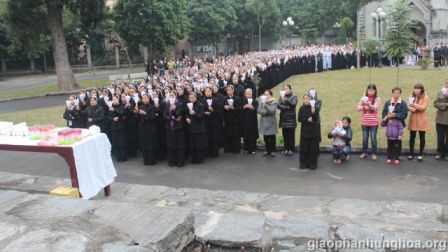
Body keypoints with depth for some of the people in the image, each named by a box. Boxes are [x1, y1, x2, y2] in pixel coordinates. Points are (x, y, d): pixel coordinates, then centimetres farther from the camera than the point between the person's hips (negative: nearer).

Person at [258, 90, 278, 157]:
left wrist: (265, 105, -30)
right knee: (265, 137, 8)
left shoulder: (273, 103, -4)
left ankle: (273, 151, 9)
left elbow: (272, 111, -20)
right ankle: (267, 150, 19)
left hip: (271, 122, -4)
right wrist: (265, 112, -14)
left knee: (272, 138, 0)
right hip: (264, 122, 4)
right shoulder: (262, 101, 7)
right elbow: (258, 110, 0)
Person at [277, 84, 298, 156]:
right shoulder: (281, 97, 9)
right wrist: (287, 107, -16)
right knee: (285, 135, 5)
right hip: (283, 118, 3)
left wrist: (286, 100, -35)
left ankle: (291, 149, 5)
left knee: (291, 135, -2)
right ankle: (286, 149, 14)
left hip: (291, 119, -3)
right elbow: (278, 106, -4)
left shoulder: (294, 97, 2)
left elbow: (293, 104, -18)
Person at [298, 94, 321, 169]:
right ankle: (304, 163, 11)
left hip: (313, 131, -1)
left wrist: (313, 112, -29)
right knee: (304, 148, 2)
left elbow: (316, 119, -12)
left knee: (313, 148, 0)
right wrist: (307, 120, -11)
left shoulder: (315, 108, -3)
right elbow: (299, 119, 1)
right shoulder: (301, 108, 3)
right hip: (304, 131, 1)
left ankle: (313, 164, 7)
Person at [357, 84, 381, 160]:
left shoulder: (377, 99, -3)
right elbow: (358, 108, 0)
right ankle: (364, 153, 24)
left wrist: (368, 104, -37)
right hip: (364, 122, 2)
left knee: (373, 138, 4)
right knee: (365, 138, 12)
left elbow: (374, 107, -19)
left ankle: (374, 154, 16)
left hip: (373, 123, -2)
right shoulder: (363, 98, 4)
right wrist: (364, 106, -18)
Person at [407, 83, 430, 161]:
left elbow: (423, 107, -16)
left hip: (421, 120, -4)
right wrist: (412, 109, -16)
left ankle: (420, 154, 13)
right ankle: (411, 154, 15)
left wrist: (414, 105, -16)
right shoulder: (412, 97, 10)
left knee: (422, 138, 4)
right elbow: (408, 107, 5)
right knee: (412, 137, 7)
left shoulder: (425, 97, -5)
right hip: (413, 119, 4)